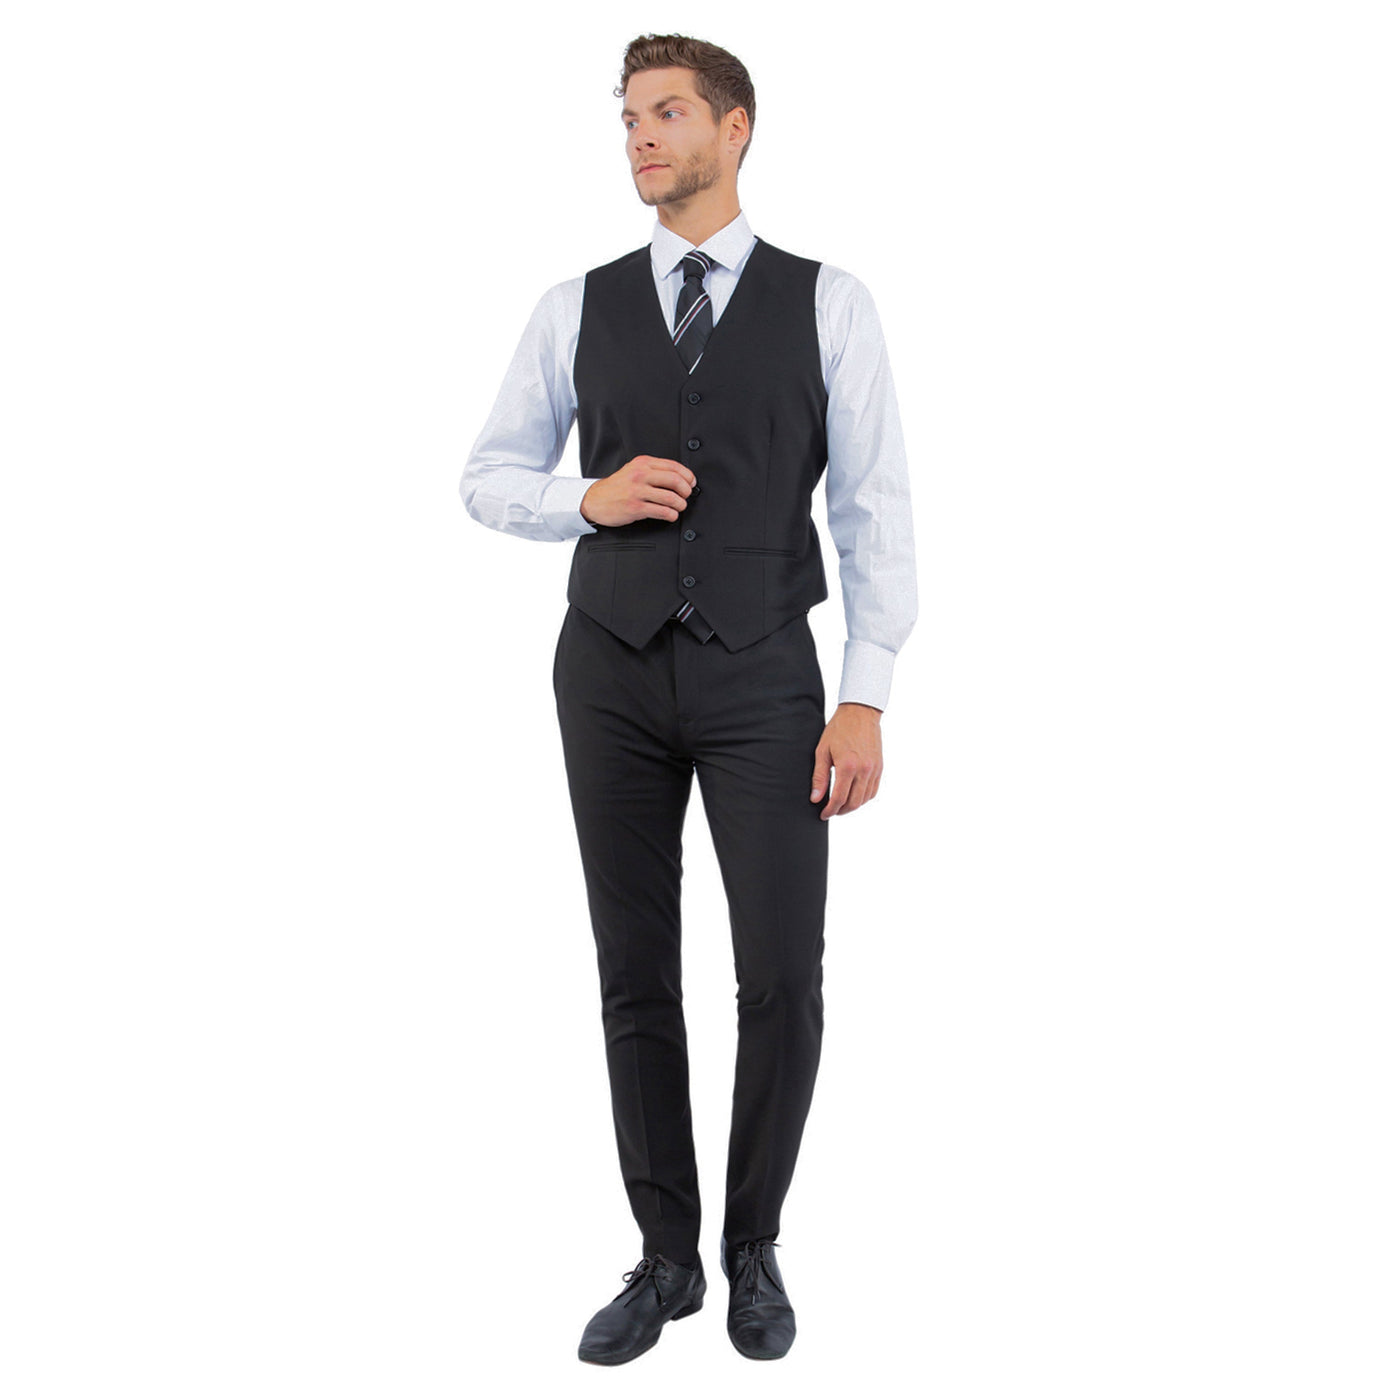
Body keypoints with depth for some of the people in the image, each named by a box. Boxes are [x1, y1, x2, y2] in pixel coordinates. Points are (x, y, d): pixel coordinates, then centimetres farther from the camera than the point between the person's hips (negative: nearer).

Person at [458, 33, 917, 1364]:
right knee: (636, 978, 6)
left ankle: (753, 1249, 20)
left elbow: (874, 510, -3)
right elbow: (488, 480, 12)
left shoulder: (827, 303, 0)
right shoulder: (578, 308, 5)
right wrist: (590, 500, -10)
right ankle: (666, 1256, 22)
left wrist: (865, 701, -11)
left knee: (782, 978, -4)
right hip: (610, 672, 2)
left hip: (761, 678, -2)